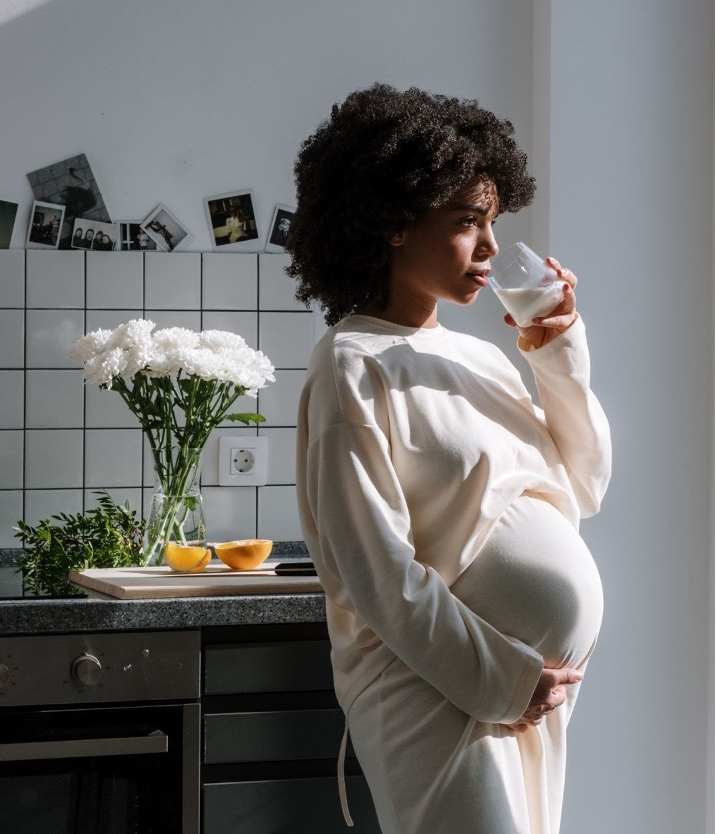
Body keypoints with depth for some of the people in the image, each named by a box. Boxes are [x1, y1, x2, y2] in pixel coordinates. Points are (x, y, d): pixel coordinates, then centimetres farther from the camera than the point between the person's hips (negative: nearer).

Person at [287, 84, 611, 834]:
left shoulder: (480, 358, 12)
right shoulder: (355, 368, -9)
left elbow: (581, 488, 15)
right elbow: (376, 570, -15)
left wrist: (561, 355, 4)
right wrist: (497, 679, -15)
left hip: (530, 691, 7)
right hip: (436, 690, -7)